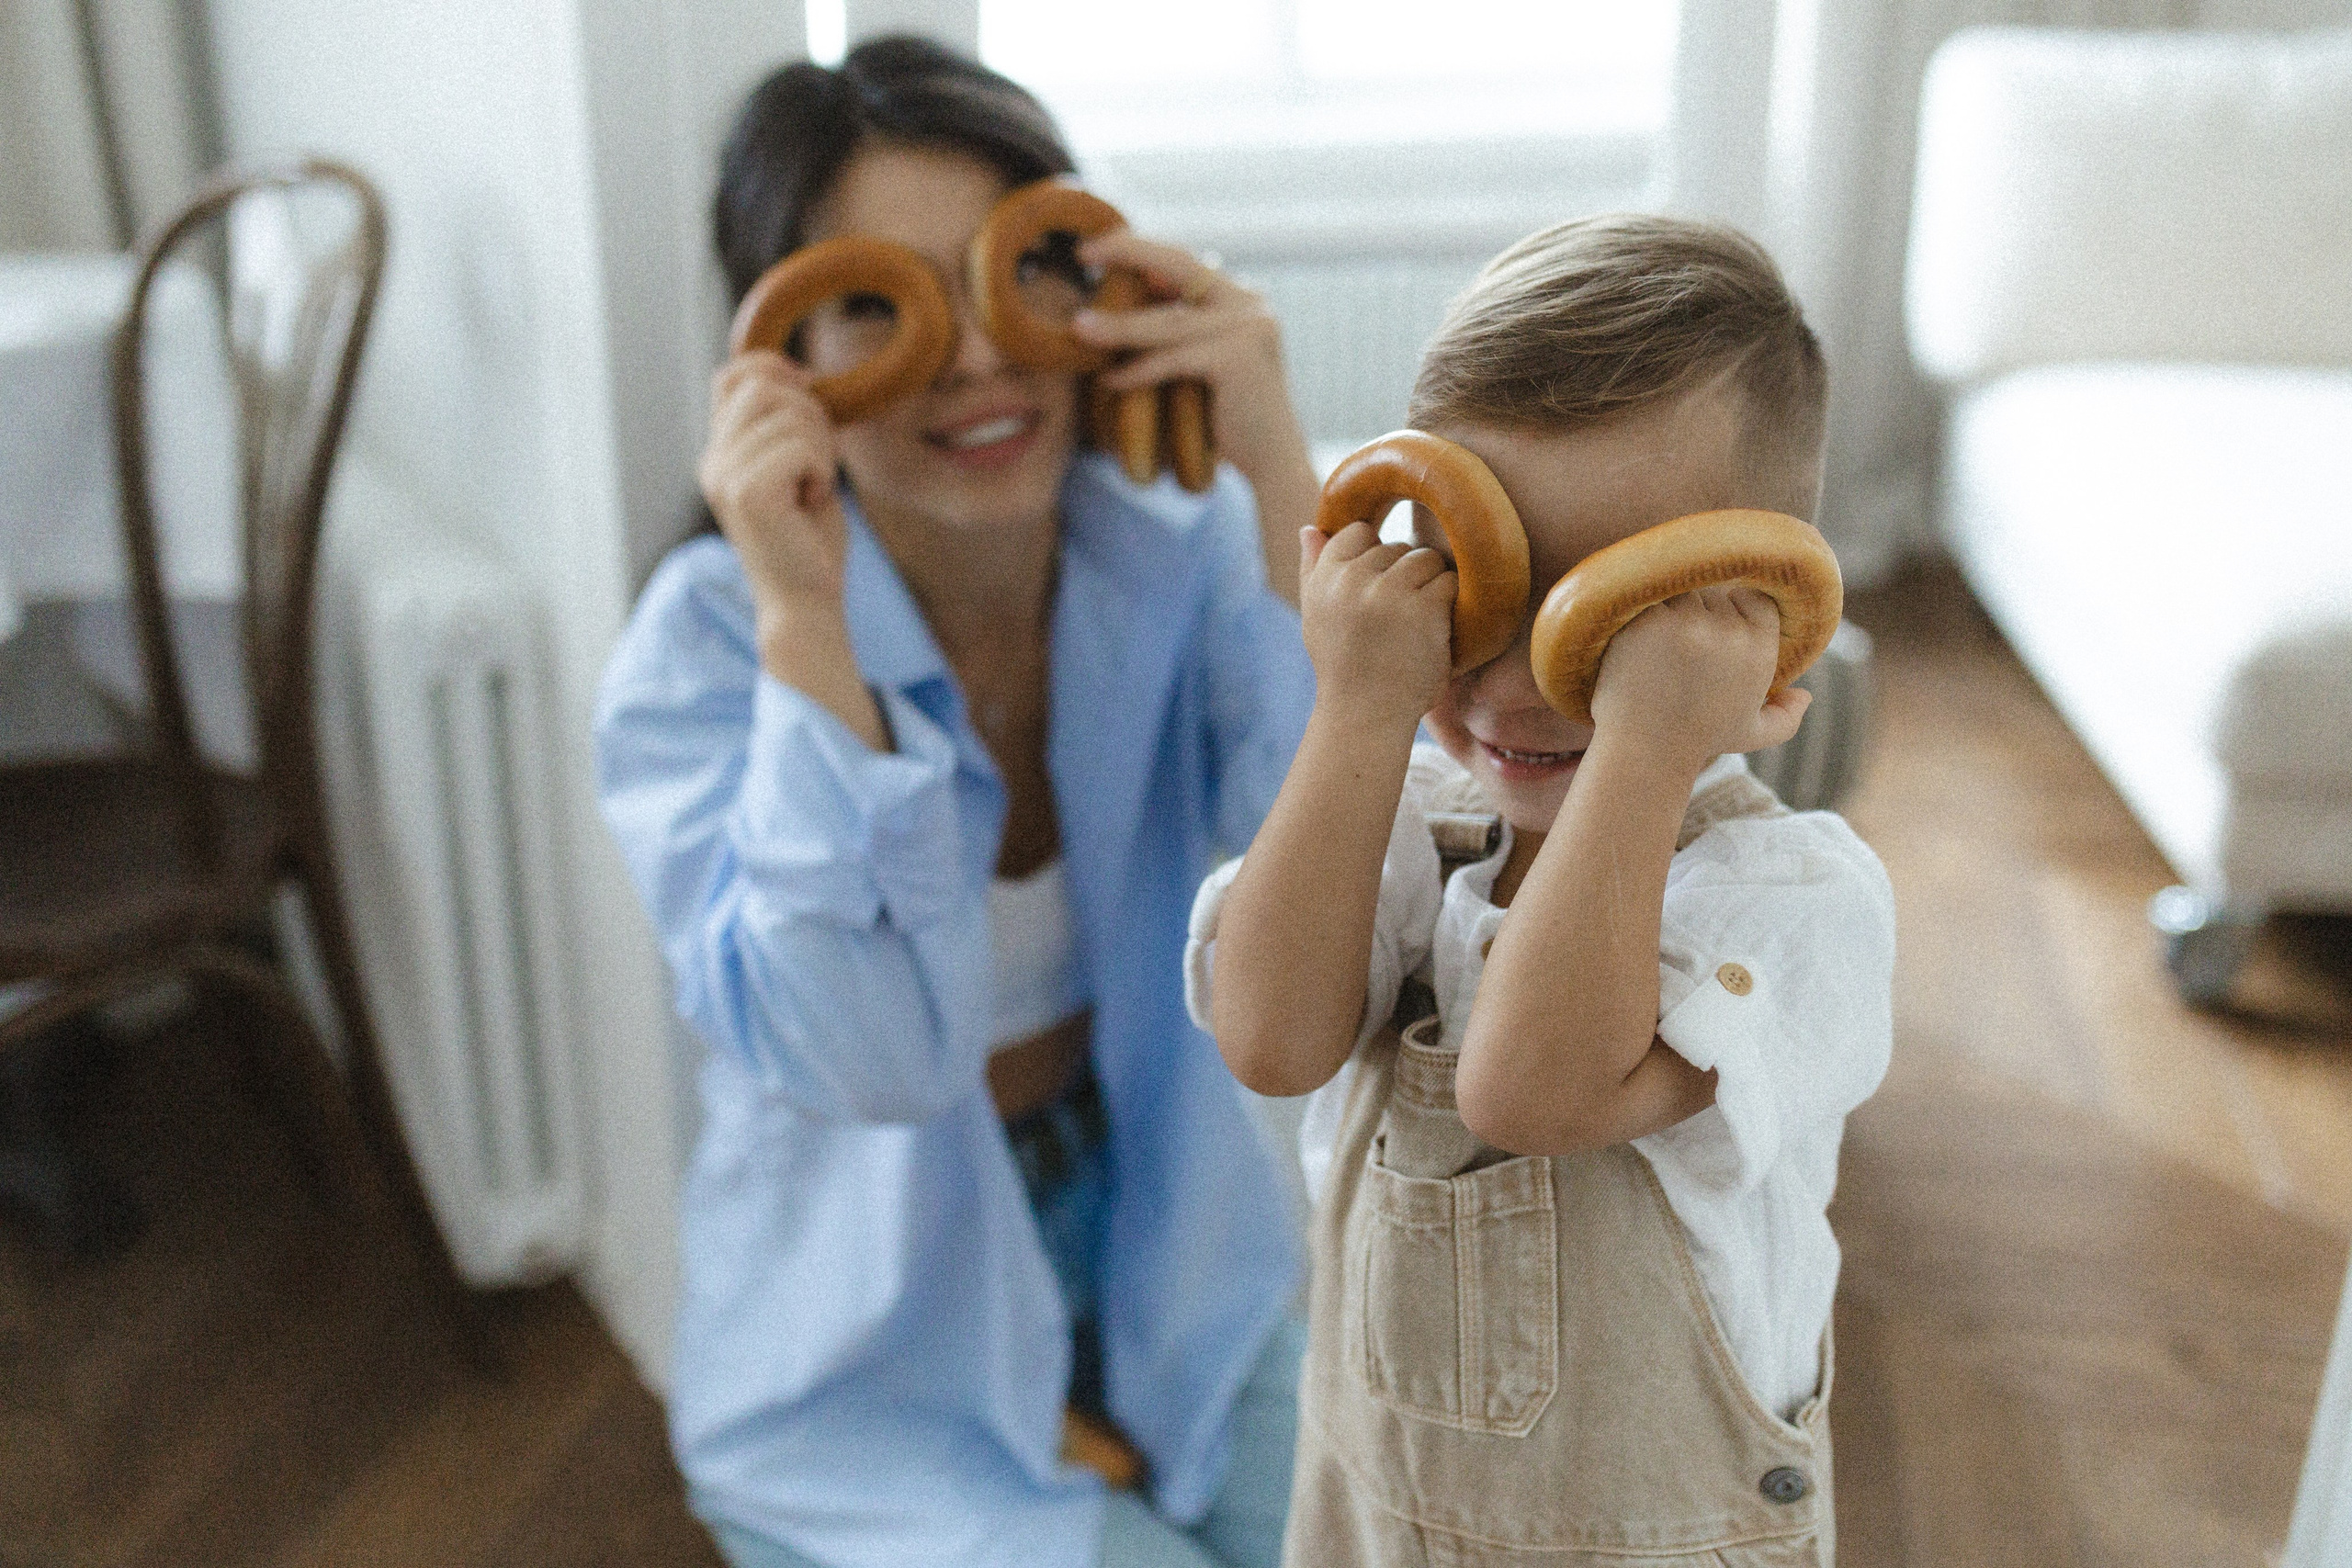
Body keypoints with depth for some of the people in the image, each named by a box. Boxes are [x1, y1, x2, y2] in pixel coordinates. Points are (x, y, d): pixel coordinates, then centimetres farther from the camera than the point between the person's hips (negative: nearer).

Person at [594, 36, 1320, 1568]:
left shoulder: (1179, 549, -10)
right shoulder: (704, 645, -17)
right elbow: (868, 1060, -28)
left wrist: (1279, 478, -29)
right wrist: (804, 621, -34)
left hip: (1180, 1278, 4)